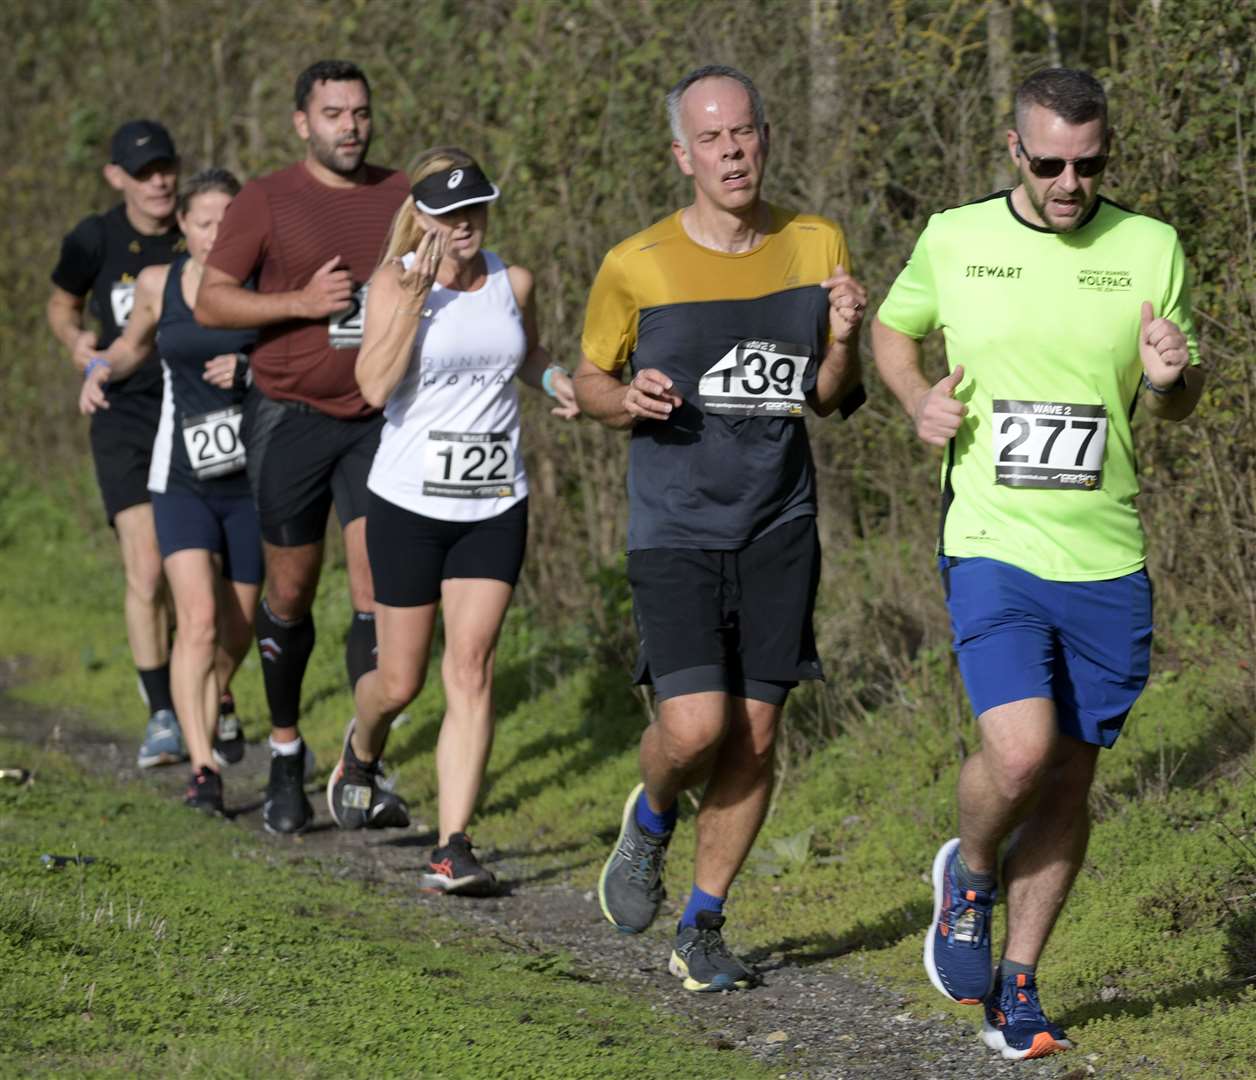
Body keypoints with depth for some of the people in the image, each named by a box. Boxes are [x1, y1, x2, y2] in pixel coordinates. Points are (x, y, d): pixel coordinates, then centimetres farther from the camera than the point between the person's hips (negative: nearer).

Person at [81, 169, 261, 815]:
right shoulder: (157, 285, 1)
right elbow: (135, 343, 21)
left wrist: (250, 369, -19)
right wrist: (102, 369, 2)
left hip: (255, 477, 0)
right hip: (183, 481, 0)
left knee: (237, 627, 12)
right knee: (197, 619, -18)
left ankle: (219, 696, 48)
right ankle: (203, 770, -20)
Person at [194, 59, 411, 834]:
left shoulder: (403, 196, 6)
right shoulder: (267, 202, -3)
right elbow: (210, 302, -5)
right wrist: (301, 302, -17)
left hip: (379, 420, 2)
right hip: (290, 416, -1)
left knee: (379, 590, -9)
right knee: (292, 596, 8)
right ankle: (287, 755, 25)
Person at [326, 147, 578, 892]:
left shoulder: (513, 283, 4)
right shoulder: (396, 282, -7)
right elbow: (375, 386, -20)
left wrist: (555, 380, 3)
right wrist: (416, 298, -25)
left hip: (495, 507, 2)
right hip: (409, 502, -2)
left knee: (471, 670, -8)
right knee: (402, 681, 7)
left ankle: (454, 848, -9)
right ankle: (362, 750, 44)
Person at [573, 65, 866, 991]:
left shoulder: (818, 246, 3)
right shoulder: (636, 266, -6)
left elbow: (829, 400, 11)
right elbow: (590, 379, 8)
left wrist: (844, 342, -11)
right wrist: (626, 400, -15)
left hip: (779, 530, 3)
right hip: (675, 527, -3)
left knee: (755, 738, 3)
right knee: (696, 726, -16)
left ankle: (703, 929, 19)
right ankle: (651, 819, 20)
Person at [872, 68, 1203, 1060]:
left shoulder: (1150, 249, 2)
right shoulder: (953, 240, 0)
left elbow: (1180, 406, 12)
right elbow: (893, 329, 19)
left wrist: (1170, 376, -12)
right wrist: (920, 400, -1)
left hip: (1108, 560, 2)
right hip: (993, 543, -2)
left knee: (1070, 777, 6)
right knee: (1019, 751, -20)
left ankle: (1016, 987, 21)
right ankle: (970, 876, 14)